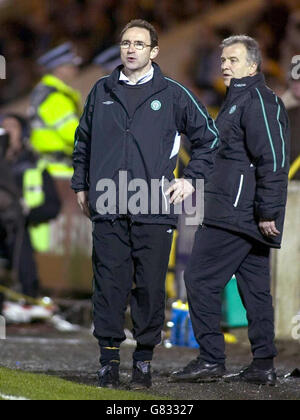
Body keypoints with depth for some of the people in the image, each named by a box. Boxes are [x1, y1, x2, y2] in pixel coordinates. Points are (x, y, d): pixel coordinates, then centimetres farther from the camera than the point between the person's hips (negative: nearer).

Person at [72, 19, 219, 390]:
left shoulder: (172, 94, 5)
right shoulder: (101, 92, 13)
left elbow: (208, 137, 14)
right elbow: (82, 141, 25)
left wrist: (190, 179, 7)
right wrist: (81, 185, 19)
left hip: (154, 210, -2)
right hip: (107, 212, 2)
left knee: (150, 287, -1)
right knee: (109, 286, 0)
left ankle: (144, 359, 9)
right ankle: (109, 357, 6)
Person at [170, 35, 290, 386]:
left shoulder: (257, 101, -11)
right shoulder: (238, 100, 21)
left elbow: (273, 160, -19)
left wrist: (268, 211, -22)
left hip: (235, 212, -11)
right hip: (247, 217, 11)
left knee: (201, 278, -9)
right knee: (254, 286, 9)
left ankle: (211, 359, -8)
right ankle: (263, 365, 10)